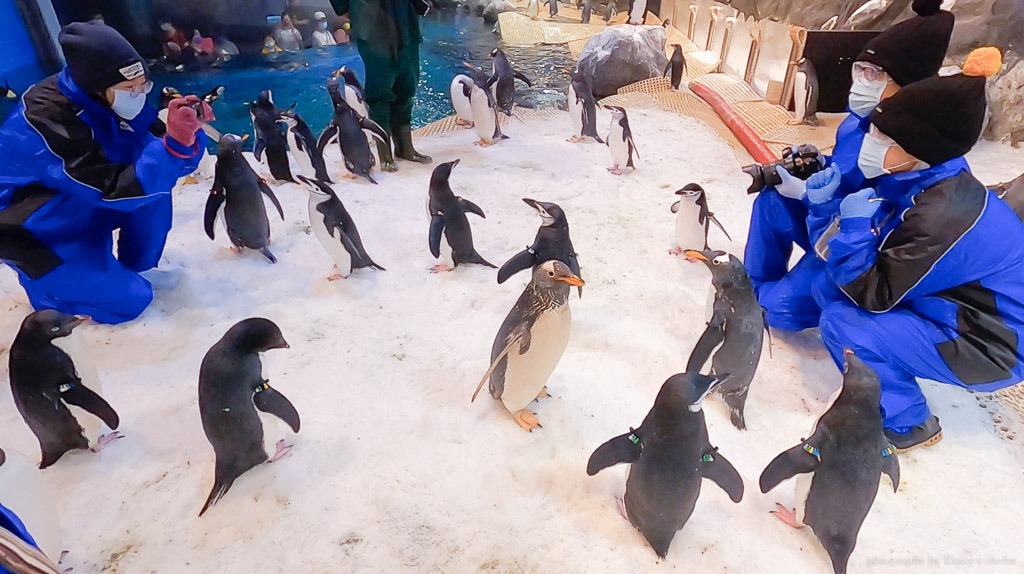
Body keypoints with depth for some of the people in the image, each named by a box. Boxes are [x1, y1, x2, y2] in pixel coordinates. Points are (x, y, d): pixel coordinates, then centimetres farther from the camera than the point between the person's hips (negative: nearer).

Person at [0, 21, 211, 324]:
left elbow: (164, 166, -9)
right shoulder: (47, 119, -31)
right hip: (35, 230, -7)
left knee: (154, 180, -13)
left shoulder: (113, 103, -9)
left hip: (87, 212, 7)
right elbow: (115, 190, -35)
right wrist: (174, 143, -45)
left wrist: (189, 133, -29)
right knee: (130, 299, -17)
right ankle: (45, 279, 10)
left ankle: (134, 265, 5)